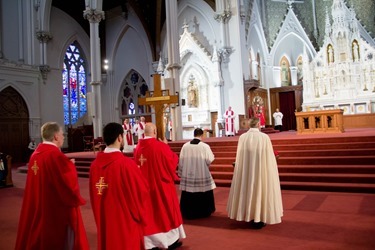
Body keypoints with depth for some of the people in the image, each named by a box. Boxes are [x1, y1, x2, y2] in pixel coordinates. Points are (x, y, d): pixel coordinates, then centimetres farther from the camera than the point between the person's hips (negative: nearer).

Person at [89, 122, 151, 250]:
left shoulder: (95, 164, -5)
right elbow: (142, 192, -14)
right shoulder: (126, 163, -22)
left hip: (104, 221, 6)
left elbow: (93, 194, 8)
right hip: (126, 222, -6)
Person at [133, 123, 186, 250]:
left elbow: (137, 166, 10)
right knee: (166, 210, 13)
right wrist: (167, 147, 6)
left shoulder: (138, 148, -3)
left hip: (145, 185, 4)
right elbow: (173, 160, -7)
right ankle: (171, 240, 27)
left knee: (149, 212, 13)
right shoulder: (161, 146, -17)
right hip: (161, 185, -4)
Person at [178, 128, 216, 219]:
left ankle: (188, 213, 23)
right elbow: (210, 160, -8)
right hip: (202, 175, -2)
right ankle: (204, 212, 26)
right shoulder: (205, 146, -12)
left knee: (189, 195, 13)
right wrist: (212, 156, 14)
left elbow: (181, 161, 0)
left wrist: (181, 174, 12)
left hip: (188, 175, 2)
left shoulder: (185, 146, -4)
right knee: (203, 195, 14)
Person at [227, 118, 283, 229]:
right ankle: (259, 220, 17)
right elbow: (269, 158, -7)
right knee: (260, 191, 9)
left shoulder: (242, 137, -5)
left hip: (246, 171, 3)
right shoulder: (264, 137, -12)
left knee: (248, 190, 15)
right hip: (261, 170, -2)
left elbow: (239, 158, 3)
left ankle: (250, 217, 25)